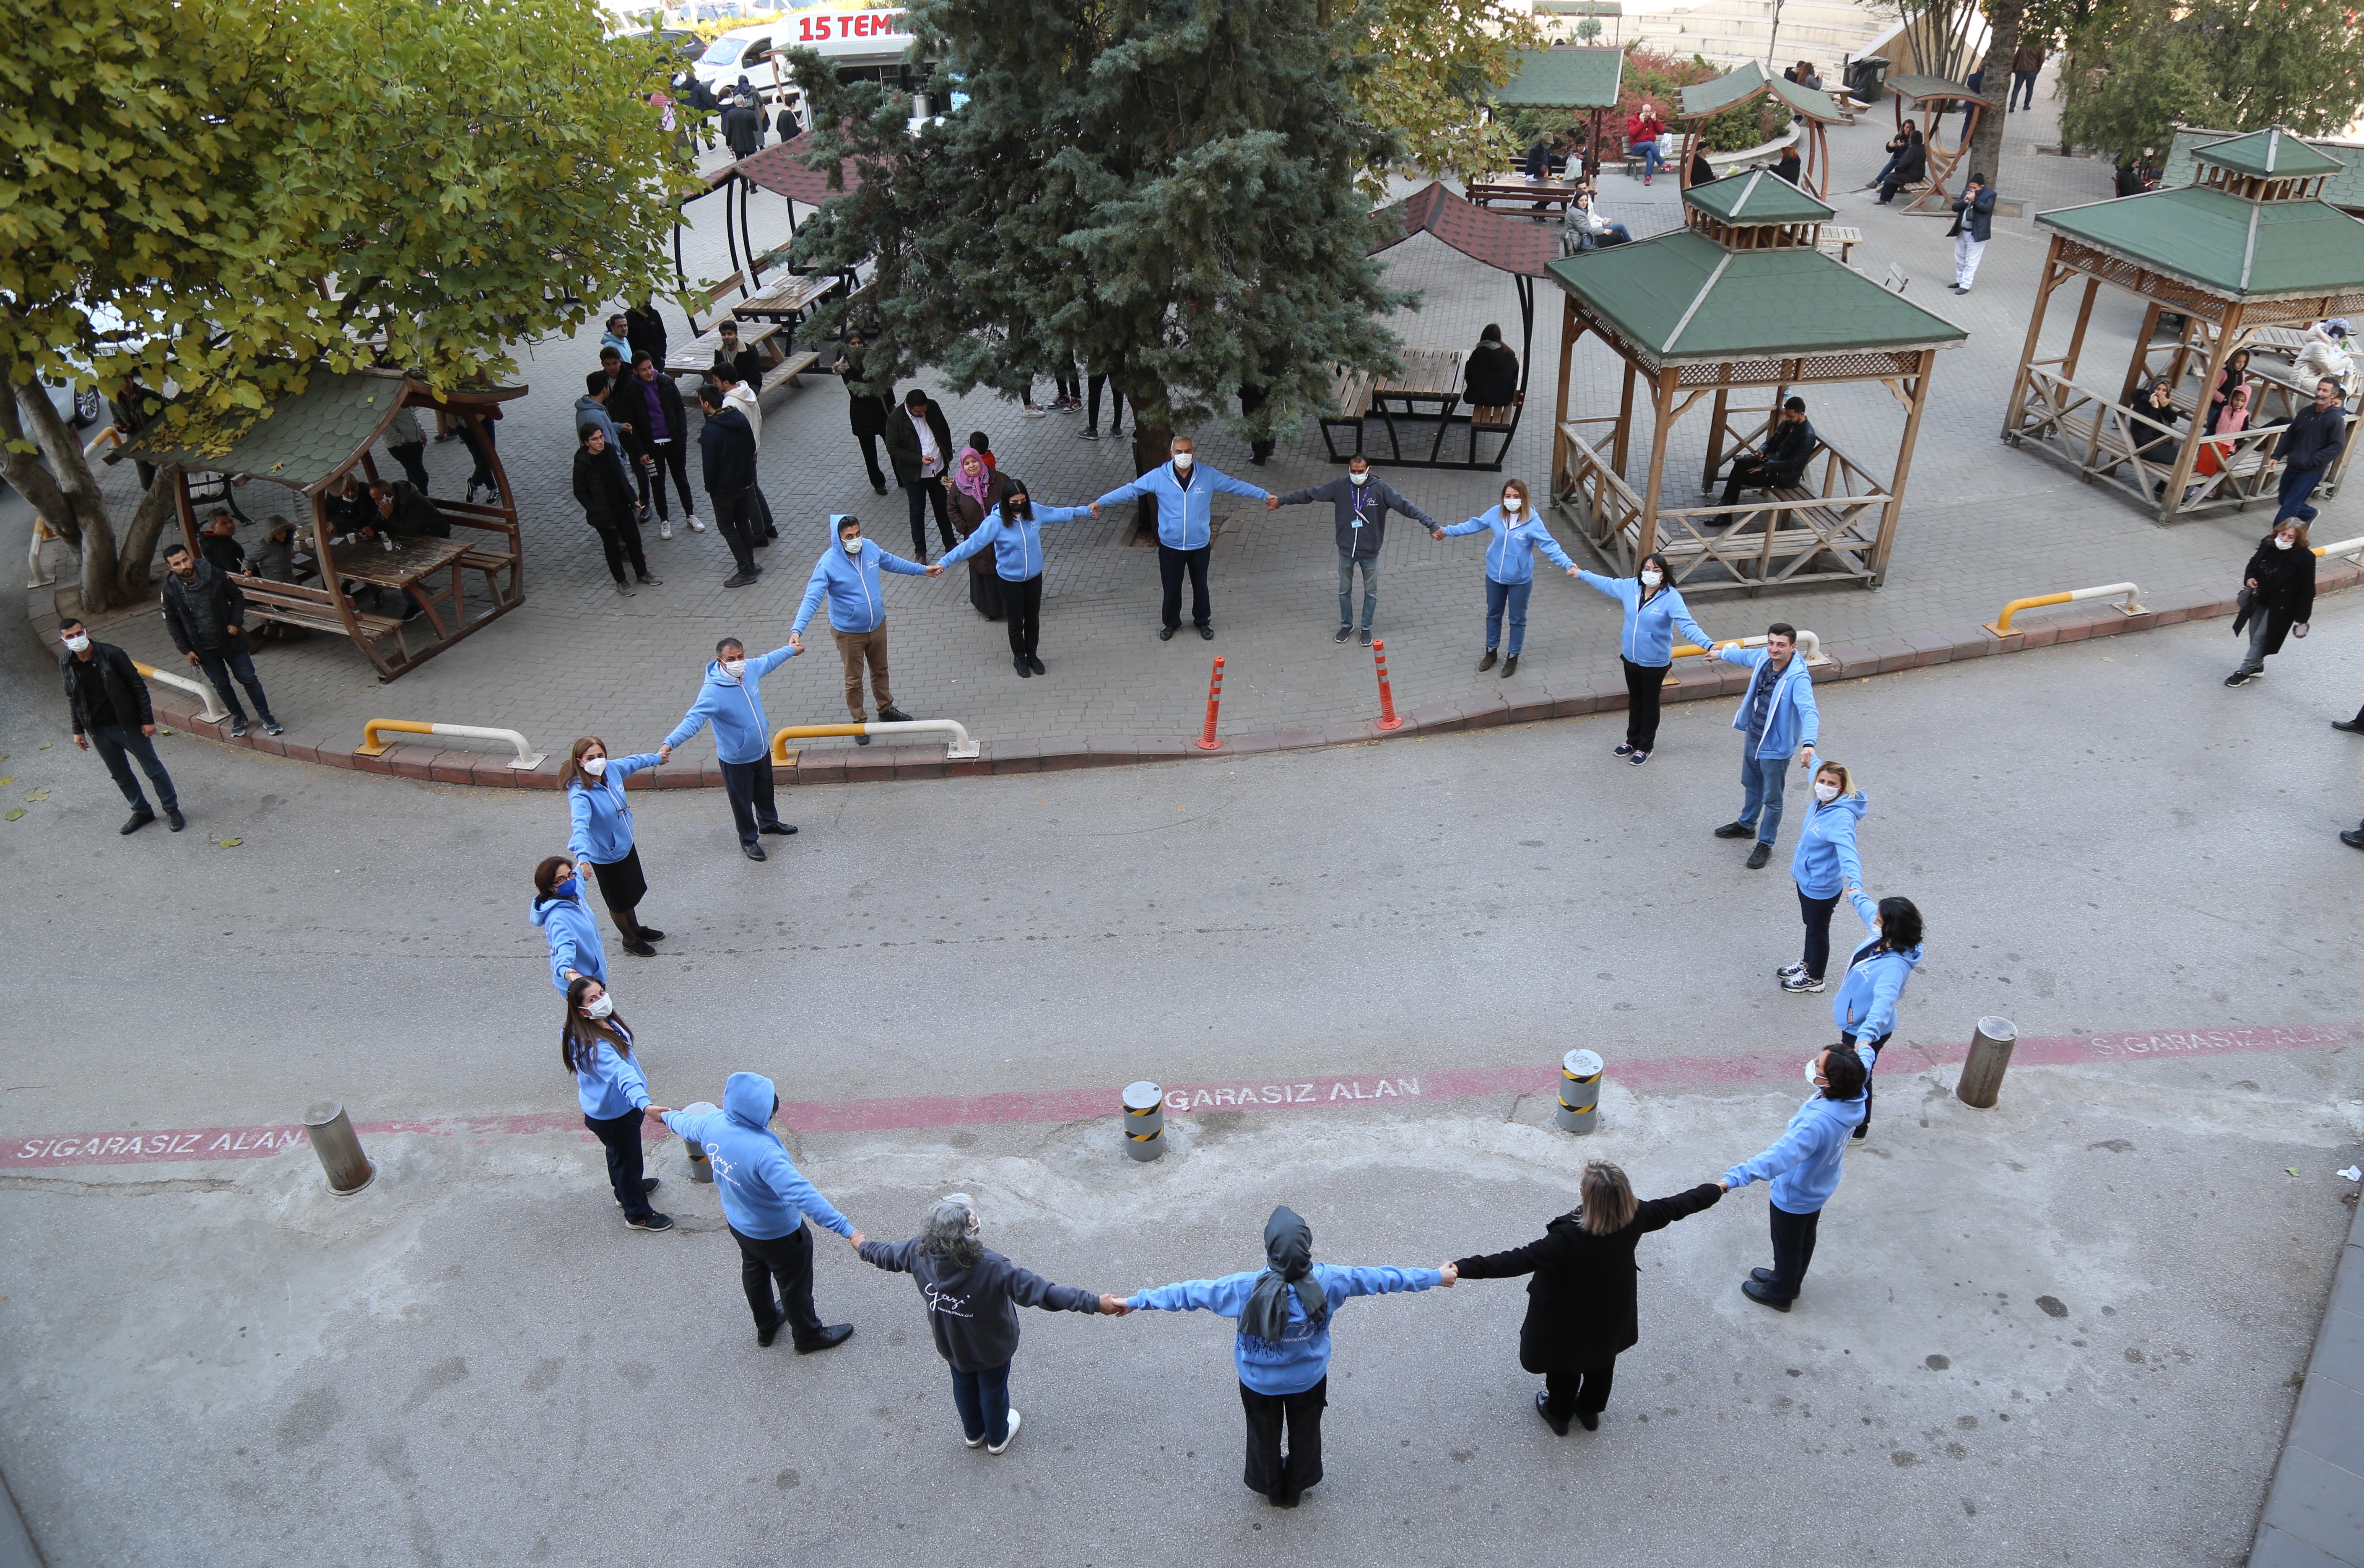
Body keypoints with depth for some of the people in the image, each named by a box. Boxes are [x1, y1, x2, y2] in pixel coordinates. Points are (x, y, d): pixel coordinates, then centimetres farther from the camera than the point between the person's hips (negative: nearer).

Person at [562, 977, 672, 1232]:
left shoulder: (606, 1023, -11)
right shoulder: (593, 1045, -40)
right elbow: (621, 1074, -54)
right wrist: (645, 1104, -65)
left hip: (616, 1106, 9)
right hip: (613, 1115, -9)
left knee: (619, 1154, 32)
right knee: (626, 1159, 12)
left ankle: (626, 1191, 58)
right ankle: (638, 1215, 34)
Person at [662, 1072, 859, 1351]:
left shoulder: (712, 1123, -21)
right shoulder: (763, 1152, -43)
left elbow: (685, 1123, 4)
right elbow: (803, 1194, -48)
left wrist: (668, 1115, 29)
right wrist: (848, 1230, -49)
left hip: (738, 1222, 7)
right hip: (778, 1234, -7)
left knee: (755, 1272, 32)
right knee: (795, 1284, 20)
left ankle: (766, 1326, 57)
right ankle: (808, 1336, 45)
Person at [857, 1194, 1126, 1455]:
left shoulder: (920, 1253, -29)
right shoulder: (992, 1268, -44)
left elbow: (886, 1254, -6)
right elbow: (1040, 1290, -44)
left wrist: (862, 1246, 17)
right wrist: (1096, 1303, -42)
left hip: (951, 1344, 4)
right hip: (991, 1348, -4)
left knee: (964, 1386, 31)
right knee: (993, 1389, 26)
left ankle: (973, 1433, 57)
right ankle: (998, 1438, 53)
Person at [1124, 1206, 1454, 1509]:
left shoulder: (1246, 1288, -34)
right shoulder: (1328, 1281, -30)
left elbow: (1189, 1293, -24)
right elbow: (1380, 1279, -16)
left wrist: (1136, 1301, -12)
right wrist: (1436, 1276, -2)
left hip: (1260, 1383, -1)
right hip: (1309, 1380, 1)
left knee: (1265, 1436, 28)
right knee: (1305, 1433, 30)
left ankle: (1273, 1491, 52)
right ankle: (1297, 1488, 54)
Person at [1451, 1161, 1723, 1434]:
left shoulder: (1570, 1237, -44)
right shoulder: (1635, 1218, -29)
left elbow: (1518, 1261, -48)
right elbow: (1677, 1206, -11)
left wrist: (1462, 1268, -51)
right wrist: (1718, 1189, 7)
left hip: (1568, 1318, -5)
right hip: (1612, 1312, 5)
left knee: (1564, 1364, 25)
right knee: (1602, 1361, 31)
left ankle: (1559, 1414, 51)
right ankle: (1591, 1411, 56)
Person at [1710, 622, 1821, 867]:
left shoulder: (1798, 677, -31)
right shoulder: (1764, 658, -8)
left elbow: (1809, 712, -44)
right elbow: (1745, 656, 17)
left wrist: (1808, 744, -62)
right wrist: (1722, 654, 37)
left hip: (1776, 747, -8)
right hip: (1752, 737, 8)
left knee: (1772, 800, 9)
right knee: (1751, 785, 29)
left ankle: (1765, 845, 27)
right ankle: (1746, 825, 52)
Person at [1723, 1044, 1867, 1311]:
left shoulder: (1817, 1123, -47)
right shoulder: (1853, 1098, -21)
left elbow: (1781, 1156, -58)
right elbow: (1862, 1065, 3)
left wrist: (1734, 1178, -66)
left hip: (1794, 1197, -7)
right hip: (1817, 1189, 7)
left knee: (1787, 1246, 20)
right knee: (1804, 1238, 31)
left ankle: (1779, 1294, 46)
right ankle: (1790, 1281, 56)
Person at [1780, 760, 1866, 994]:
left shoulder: (1842, 817, -32)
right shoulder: (1819, 803, -7)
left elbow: (1848, 850, -48)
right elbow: (1816, 771, 18)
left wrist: (1855, 882, -63)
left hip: (1821, 887, -8)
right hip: (1806, 879, 8)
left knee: (1818, 931, 15)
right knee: (1811, 925, 29)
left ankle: (1814, 978, 36)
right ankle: (1807, 963, 52)